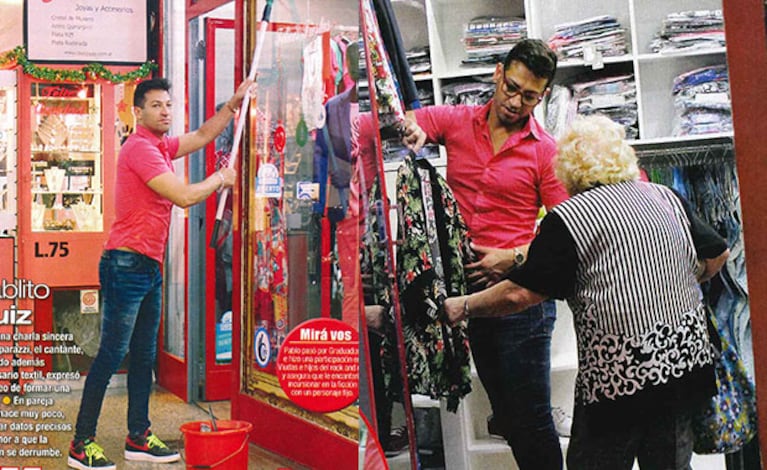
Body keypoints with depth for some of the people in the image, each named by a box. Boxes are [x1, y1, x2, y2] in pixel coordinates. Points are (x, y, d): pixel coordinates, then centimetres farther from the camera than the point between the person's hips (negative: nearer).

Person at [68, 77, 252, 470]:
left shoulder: (159, 146, 15)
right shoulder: (140, 147, -14)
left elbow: (202, 136, 30)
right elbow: (183, 196, -18)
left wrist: (234, 104, 22)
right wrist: (220, 179, -2)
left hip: (149, 266, 10)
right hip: (126, 264, -10)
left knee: (144, 357, 12)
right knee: (111, 355, -7)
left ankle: (139, 438, 20)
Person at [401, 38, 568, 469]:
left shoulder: (546, 151, -3)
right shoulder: (455, 121, 6)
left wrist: (513, 258, -17)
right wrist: (412, 129, -17)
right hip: (466, 285, 3)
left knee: (531, 416, 1)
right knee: (505, 408, 16)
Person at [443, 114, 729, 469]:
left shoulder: (568, 218, -9)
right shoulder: (667, 197, 8)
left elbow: (520, 294, -12)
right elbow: (717, 256, 16)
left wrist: (463, 307, 0)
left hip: (618, 377, -6)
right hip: (688, 357, 6)